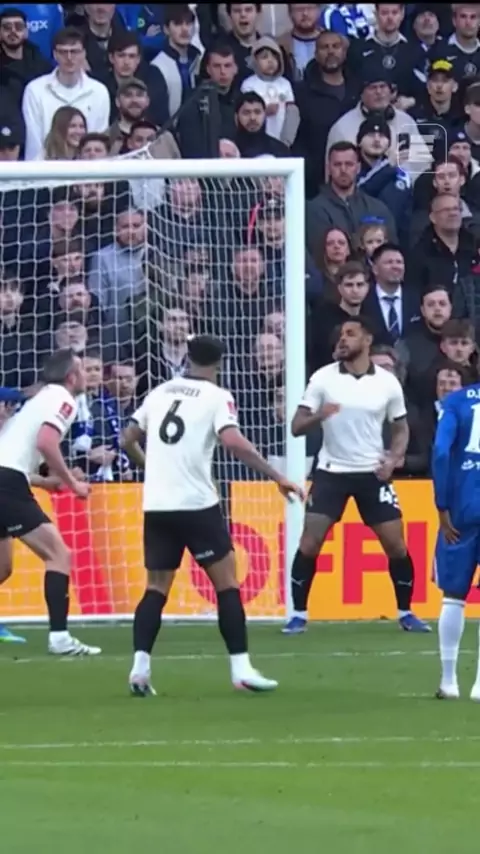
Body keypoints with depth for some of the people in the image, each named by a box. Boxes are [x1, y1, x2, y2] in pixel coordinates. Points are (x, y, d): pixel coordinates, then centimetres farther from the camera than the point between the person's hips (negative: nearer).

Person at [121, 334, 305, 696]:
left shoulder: (160, 392, 12)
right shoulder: (217, 397, -3)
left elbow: (129, 440, 19)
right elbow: (233, 441, -19)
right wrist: (278, 478, -18)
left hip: (156, 505, 5)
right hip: (196, 504, -5)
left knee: (157, 588, 10)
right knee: (227, 583, 4)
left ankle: (140, 667, -5)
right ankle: (241, 668, -2)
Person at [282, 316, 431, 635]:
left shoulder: (388, 382, -1)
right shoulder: (323, 378, -4)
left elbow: (401, 428, 11)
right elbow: (297, 427, -4)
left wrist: (394, 458, -8)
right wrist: (318, 416, -26)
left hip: (372, 474, 1)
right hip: (331, 471, -1)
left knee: (396, 544, -1)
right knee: (309, 543, -9)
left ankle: (406, 613, 15)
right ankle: (299, 614, 2)